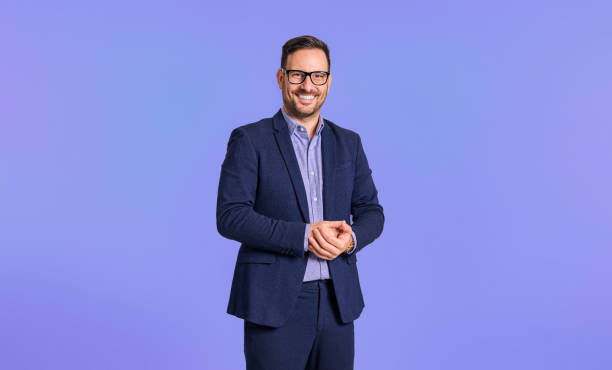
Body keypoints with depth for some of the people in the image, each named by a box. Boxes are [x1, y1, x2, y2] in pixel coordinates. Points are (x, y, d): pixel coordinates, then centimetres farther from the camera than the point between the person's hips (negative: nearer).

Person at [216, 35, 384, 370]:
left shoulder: (349, 143, 11)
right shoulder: (249, 140, -2)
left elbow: (371, 210, 12)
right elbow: (230, 217, -11)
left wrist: (351, 238, -11)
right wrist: (303, 235, -20)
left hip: (337, 302, 4)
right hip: (274, 302, -4)